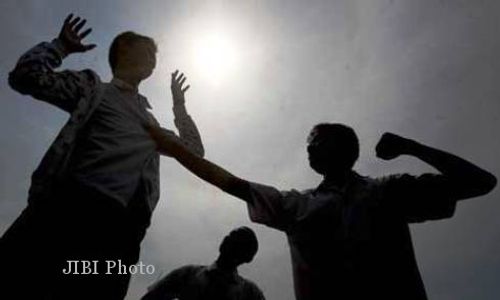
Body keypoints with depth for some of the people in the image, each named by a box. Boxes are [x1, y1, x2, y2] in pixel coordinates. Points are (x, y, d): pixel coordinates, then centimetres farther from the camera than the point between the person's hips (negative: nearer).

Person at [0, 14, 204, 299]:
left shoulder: (150, 121, 33)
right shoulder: (93, 86, 19)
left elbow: (193, 149, 40)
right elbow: (27, 76, 7)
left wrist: (179, 106, 39)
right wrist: (61, 45, 18)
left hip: (118, 227, 4)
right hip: (68, 206, -3)